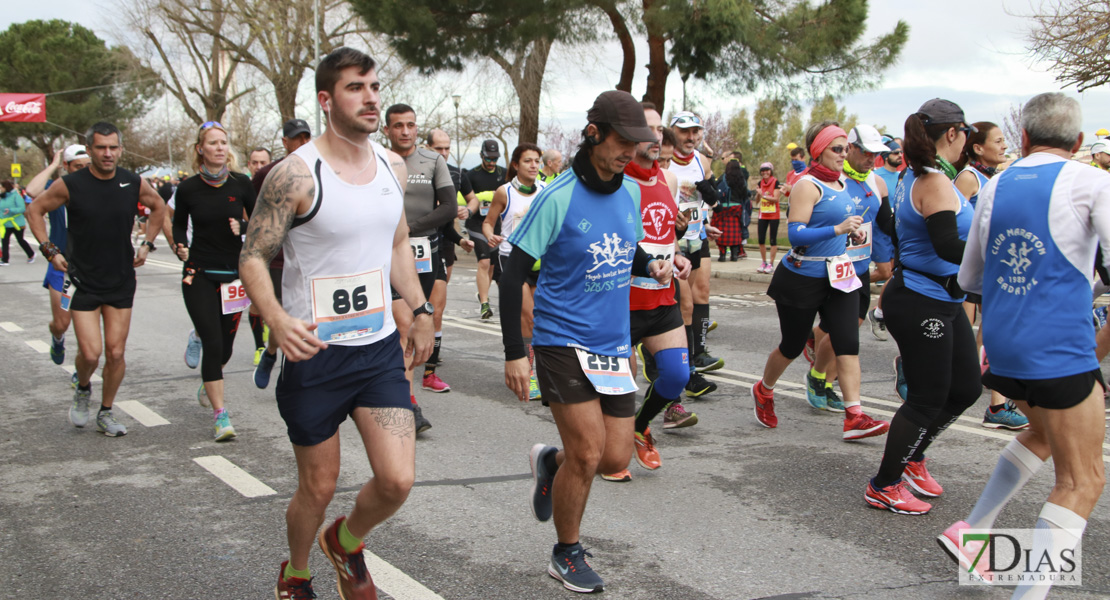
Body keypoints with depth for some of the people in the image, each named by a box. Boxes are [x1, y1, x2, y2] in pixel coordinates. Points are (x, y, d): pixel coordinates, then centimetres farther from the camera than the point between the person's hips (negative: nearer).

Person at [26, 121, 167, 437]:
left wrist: (147, 244, 11)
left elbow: (159, 206, 18)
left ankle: (106, 413, 20)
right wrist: (49, 250, -2)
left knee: (116, 352, 2)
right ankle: (83, 389, 24)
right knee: (90, 353, -10)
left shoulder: (134, 183, -3)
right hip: (83, 281, -2)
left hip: (121, 282, 2)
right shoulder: (71, 185, -10)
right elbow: (35, 210, 4)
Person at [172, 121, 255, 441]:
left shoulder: (240, 183, -3)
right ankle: (221, 415, -6)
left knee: (225, 346, 10)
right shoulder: (188, 189, -4)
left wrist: (242, 228, -12)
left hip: (234, 273, 2)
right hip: (200, 274, -2)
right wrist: (180, 246, -4)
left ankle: (208, 384, 44)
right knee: (213, 344, -11)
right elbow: (179, 224, 13)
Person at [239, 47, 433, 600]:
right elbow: (253, 256, -12)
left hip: (381, 348, 5)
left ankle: (346, 542, 28)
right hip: (315, 354, -4)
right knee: (318, 487, 7)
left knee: (398, 480, -5)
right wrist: (277, 320, -29)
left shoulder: (392, 166, 5)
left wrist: (420, 311, 14)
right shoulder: (296, 174, -14)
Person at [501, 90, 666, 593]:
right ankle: (567, 555, 16)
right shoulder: (558, 199, -14)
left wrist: (652, 266, -3)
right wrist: (514, 354, -14)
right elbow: (513, 275, -12)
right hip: (563, 340, -6)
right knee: (588, 454, -7)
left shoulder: (630, 191, 5)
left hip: (614, 344, 6)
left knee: (616, 459, 3)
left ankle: (550, 462, 35)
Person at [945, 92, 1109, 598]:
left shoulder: (994, 188, 9)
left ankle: (972, 530, 28)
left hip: (1002, 346, 7)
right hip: (1060, 349, -6)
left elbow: (969, 279, 18)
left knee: (1046, 431, 31)